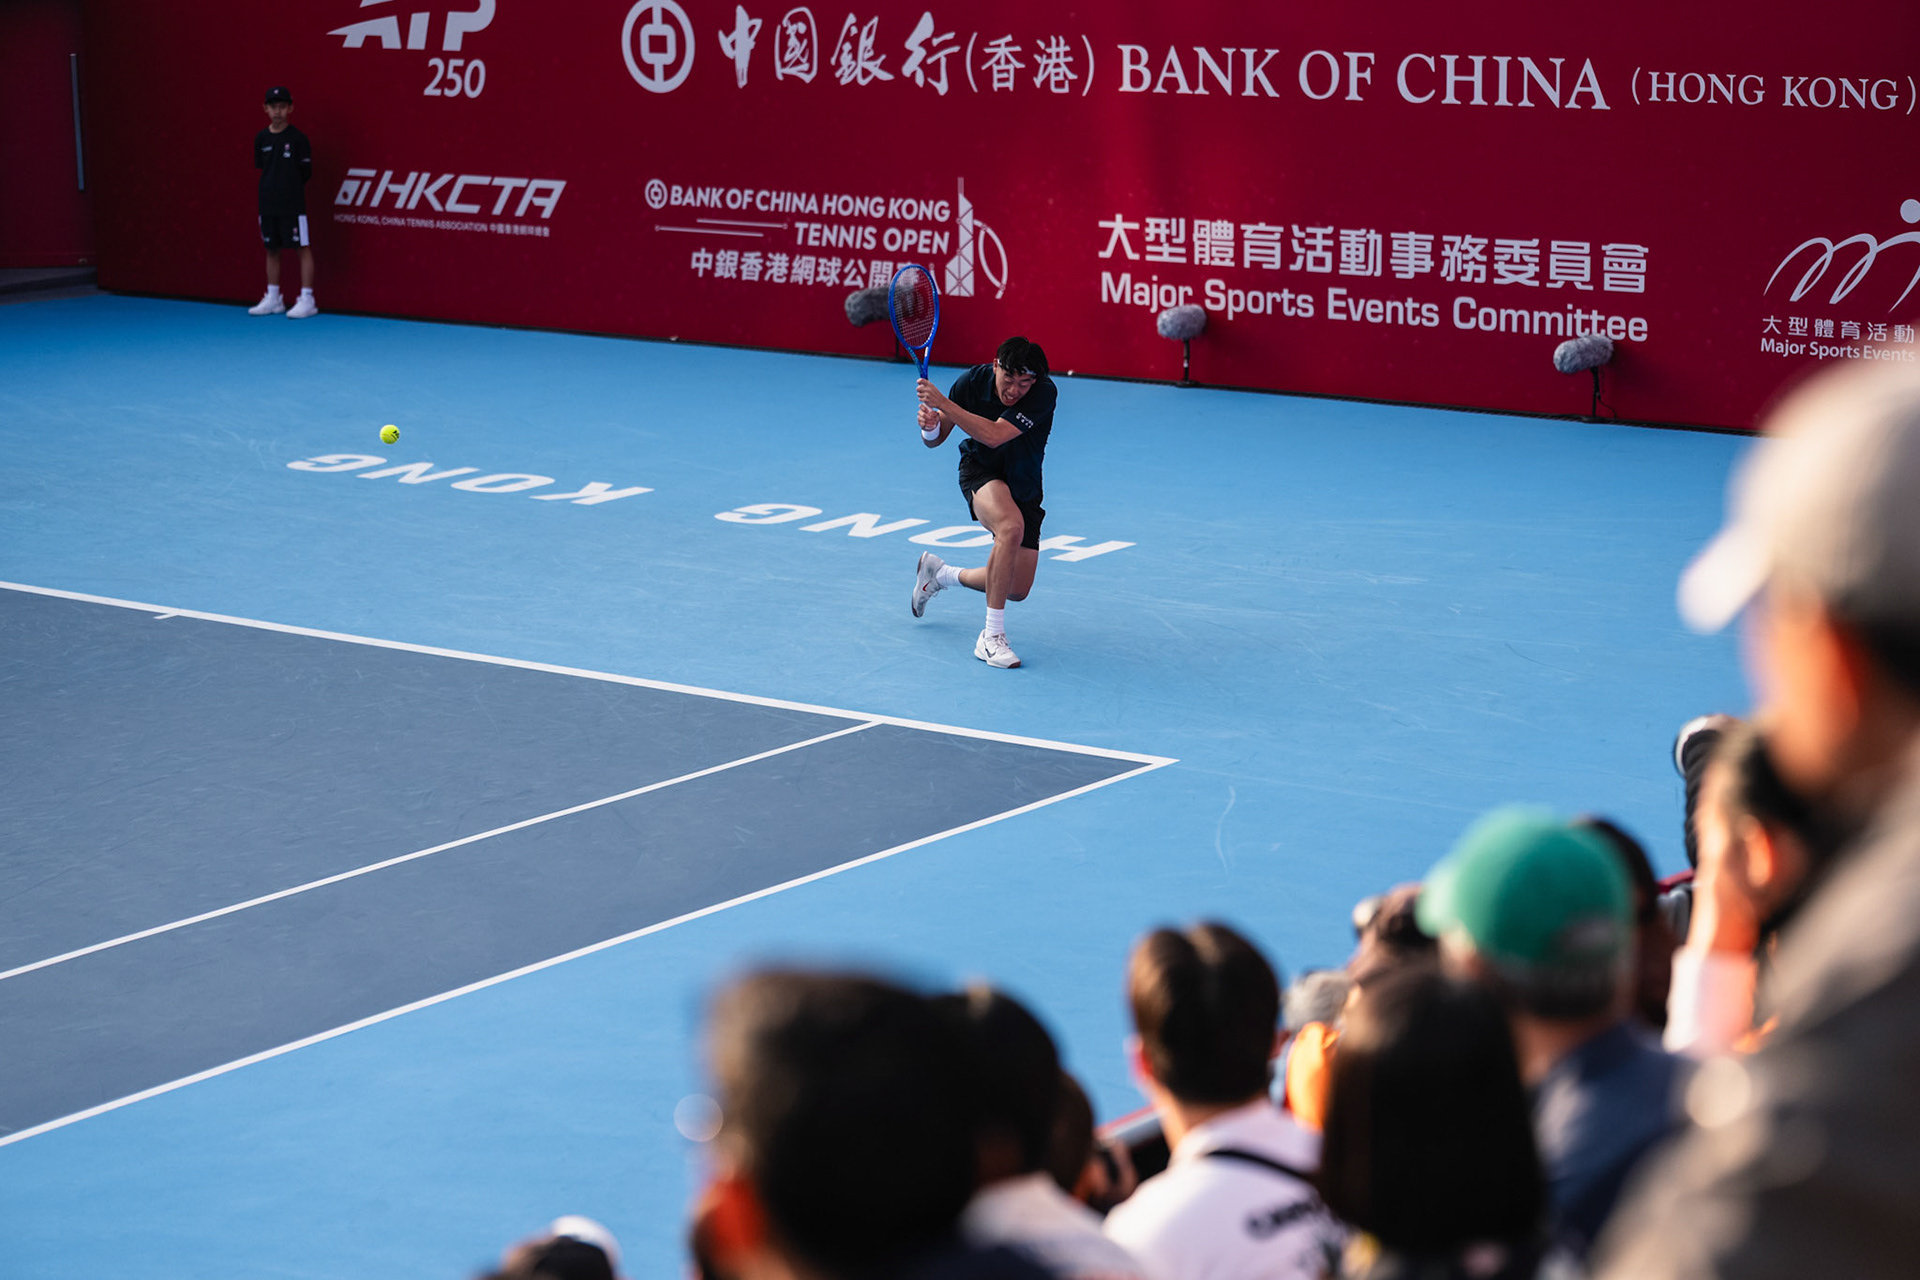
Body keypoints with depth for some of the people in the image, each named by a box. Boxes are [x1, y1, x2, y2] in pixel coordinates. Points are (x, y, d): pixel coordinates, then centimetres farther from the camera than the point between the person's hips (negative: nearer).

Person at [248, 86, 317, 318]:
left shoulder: (298, 138, -6)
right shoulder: (261, 138, 6)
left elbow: (306, 172, -2)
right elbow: (260, 169, 15)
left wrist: (290, 188, 2)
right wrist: (271, 189, 9)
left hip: (293, 204, -5)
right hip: (268, 203, 5)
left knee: (303, 247, -4)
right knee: (272, 249, 11)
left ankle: (307, 300, -2)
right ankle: (273, 299, 20)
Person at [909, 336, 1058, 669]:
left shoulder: (1045, 392, -27)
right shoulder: (973, 381, -19)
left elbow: (994, 436, -38)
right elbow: (936, 439, -7)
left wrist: (943, 402, -41)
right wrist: (930, 426, -31)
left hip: (1024, 486, 2)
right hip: (981, 472, -2)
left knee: (1017, 590, 4)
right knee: (1011, 526, -37)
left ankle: (940, 573, 32)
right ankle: (991, 636, -31)